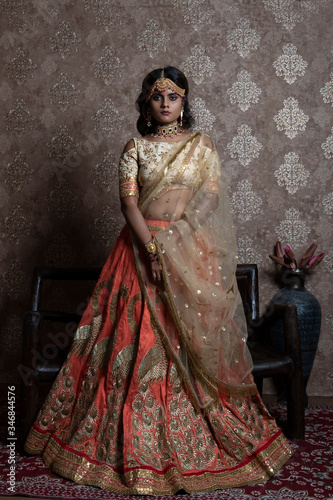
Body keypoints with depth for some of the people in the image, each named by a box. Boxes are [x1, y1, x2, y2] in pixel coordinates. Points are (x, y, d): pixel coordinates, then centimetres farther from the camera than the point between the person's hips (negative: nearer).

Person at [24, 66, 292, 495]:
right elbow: (128, 202, -3)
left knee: (195, 342, 2)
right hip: (144, 247, 0)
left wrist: (178, 235, -13)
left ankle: (204, 440, 18)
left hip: (195, 251, 1)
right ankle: (140, 445, 13)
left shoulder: (202, 146, 10)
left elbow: (214, 199, 2)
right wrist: (153, 248, -18)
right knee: (141, 342, -1)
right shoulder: (136, 148, 8)